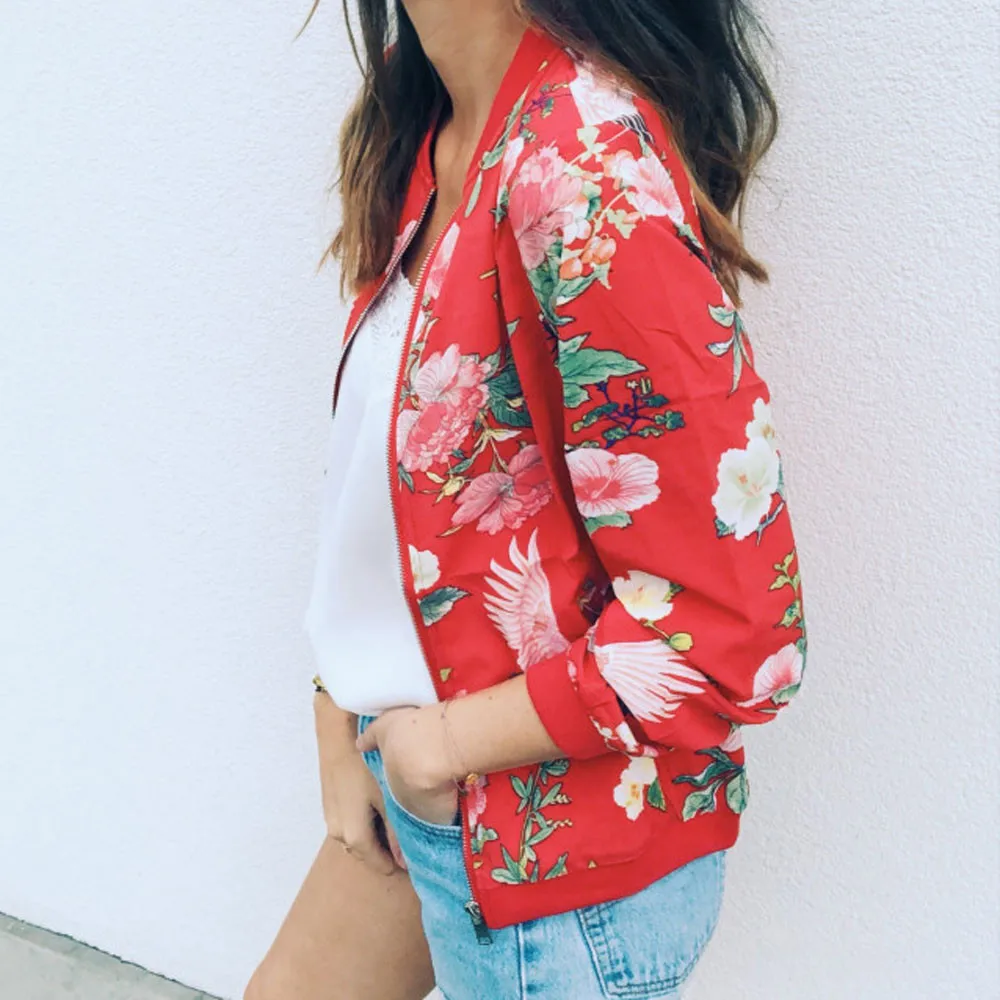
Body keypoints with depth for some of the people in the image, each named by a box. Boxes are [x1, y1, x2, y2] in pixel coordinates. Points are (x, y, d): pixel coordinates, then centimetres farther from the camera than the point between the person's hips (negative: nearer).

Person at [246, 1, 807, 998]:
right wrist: (345, 728, 5)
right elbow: (373, 470, 5)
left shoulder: (588, 175, -29)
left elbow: (732, 631, -28)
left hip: (562, 832, -8)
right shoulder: (425, 126, -2)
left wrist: (448, 742, -16)